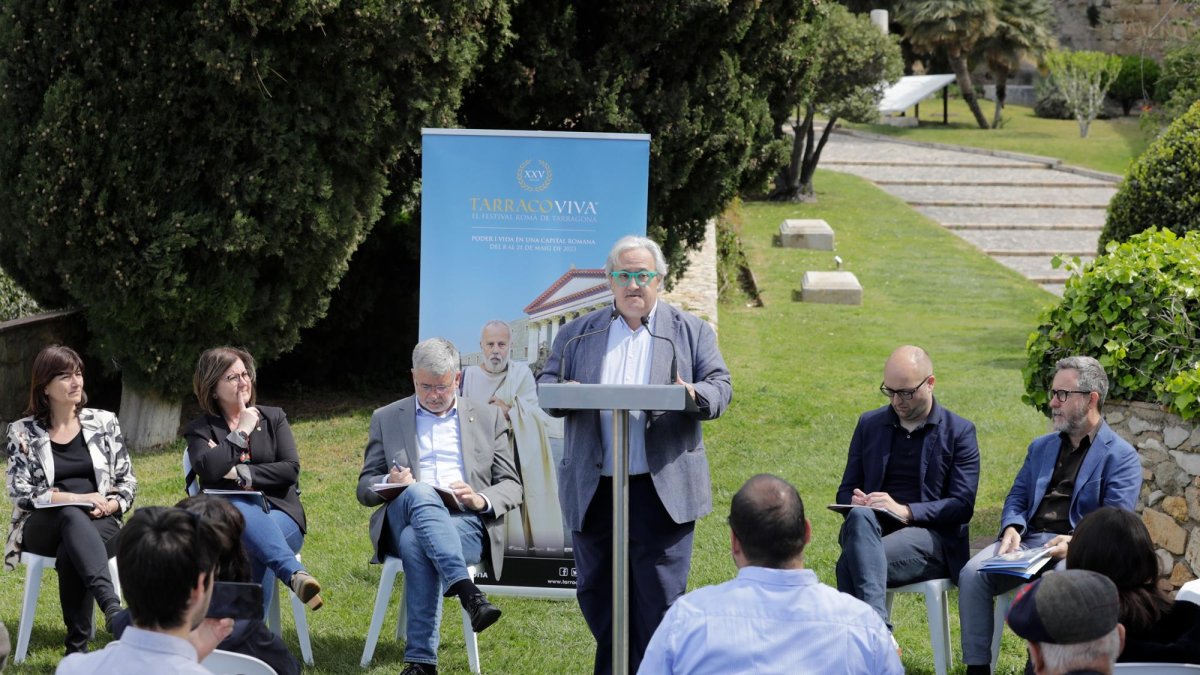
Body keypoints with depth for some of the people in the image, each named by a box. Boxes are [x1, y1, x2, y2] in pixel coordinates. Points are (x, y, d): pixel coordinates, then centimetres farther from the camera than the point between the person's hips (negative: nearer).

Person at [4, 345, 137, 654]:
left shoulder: (104, 423, 11)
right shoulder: (23, 432, 6)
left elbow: (128, 482, 11)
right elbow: (21, 492, -3)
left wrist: (110, 506, -11)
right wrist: (78, 499, -13)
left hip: (101, 525, 1)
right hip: (42, 526, -1)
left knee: (70, 552, -36)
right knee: (72, 516, -39)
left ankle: (77, 649, -35)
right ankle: (112, 607, -59)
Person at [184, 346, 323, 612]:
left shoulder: (274, 418, 17)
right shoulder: (199, 430, 12)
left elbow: (291, 468, 2)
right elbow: (208, 470, -11)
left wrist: (242, 474, -8)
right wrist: (241, 432, -3)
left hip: (279, 514, 1)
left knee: (253, 550, -37)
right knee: (242, 511, -40)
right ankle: (294, 573, -59)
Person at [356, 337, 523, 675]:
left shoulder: (488, 417, 19)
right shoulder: (386, 419, 20)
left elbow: (511, 486, 15)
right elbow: (365, 488, 17)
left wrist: (481, 500, -9)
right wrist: (390, 483, -8)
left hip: (469, 522, 0)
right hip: (403, 519, 0)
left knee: (416, 543, -37)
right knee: (420, 492, -38)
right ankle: (468, 592, -54)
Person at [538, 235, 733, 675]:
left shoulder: (691, 332, 9)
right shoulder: (577, 334, 13)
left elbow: (720, 387, 3)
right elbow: (545, 383, 10)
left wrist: (695, 395, -20)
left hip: (662, 488, -2)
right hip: (593, 490, 3)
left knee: (659, 596, -3)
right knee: (595, 592, 9)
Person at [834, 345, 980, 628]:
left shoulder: (959, 432, 6)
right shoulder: (869, 424, 18)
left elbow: (963, 506, -3)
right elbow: (846, 490, 19)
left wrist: (906, 511, -19)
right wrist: (856, 503, -8)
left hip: (932, 536, -3)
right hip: (870, 530, 3)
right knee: (859, 516, -37)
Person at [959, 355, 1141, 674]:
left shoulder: (1121, 456, 3)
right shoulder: (1041, 447, 25)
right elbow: (1016, 498, 20)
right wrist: (1012, 528, -4)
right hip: (1027, 541, 5)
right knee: (972, 574, -22)